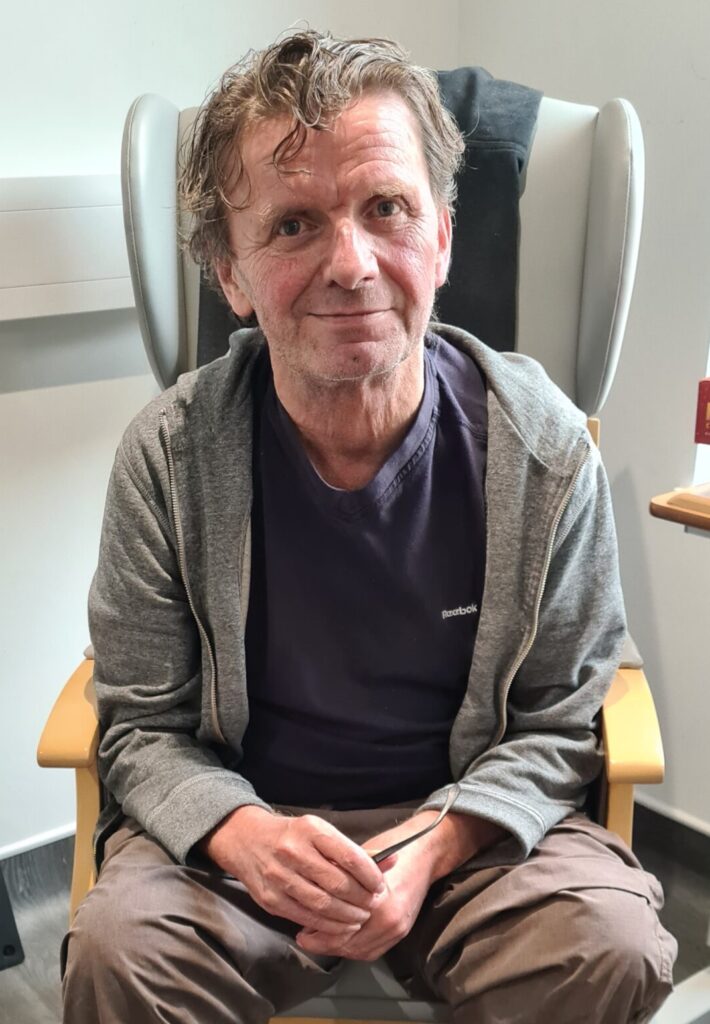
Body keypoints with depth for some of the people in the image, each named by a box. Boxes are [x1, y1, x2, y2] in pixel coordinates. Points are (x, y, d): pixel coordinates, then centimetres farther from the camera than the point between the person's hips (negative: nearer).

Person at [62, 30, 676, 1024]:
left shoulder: (544, 446, -10)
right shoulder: (169, 455, -10)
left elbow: (559, 721, -3)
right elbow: (142, 724, -3)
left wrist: (434, 846, -20)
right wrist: (243, 834, -23)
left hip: (470, 820, 1)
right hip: (242, 820, 0)